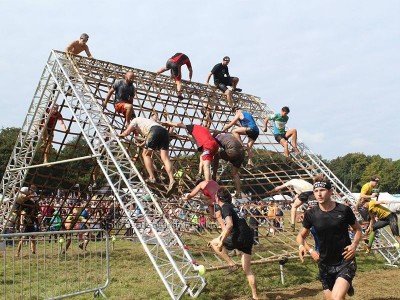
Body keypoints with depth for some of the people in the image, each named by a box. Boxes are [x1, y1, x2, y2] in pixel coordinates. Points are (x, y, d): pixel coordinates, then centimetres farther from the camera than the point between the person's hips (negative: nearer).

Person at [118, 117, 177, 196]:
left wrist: (120, 135, 39)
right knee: (165, 157, -9)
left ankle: (152, 178, -8)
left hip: (155, 131, -7)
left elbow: (126, 133, 18)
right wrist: (141, 145, 71)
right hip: (164, 131, 7)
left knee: (146, 154, 7)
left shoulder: (135, 120, 25)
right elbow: (148, 138, 56)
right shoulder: (146, 122, 46)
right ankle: (172, 180, -27)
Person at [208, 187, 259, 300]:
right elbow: (227, 228, 33)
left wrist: (221, 242, -22)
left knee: (214, 243, 11)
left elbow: (229, 225, -24)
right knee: (247, 269, 13)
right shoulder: (229, 207, 22)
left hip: (240, 236, -9)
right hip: (247, 237, 9)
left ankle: (232, 264, 4)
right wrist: (219, 238, 40)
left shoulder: (225, 207, -7)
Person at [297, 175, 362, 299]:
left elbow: (357, 229, 8)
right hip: (325, 265, 3)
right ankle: (346, 287, 43)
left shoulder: (344, 210, -9)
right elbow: (301, 235, 8)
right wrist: (303, 247, -12)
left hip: (345, 262, -3)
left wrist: (354, 245, -9)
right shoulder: (311, 214, -5)